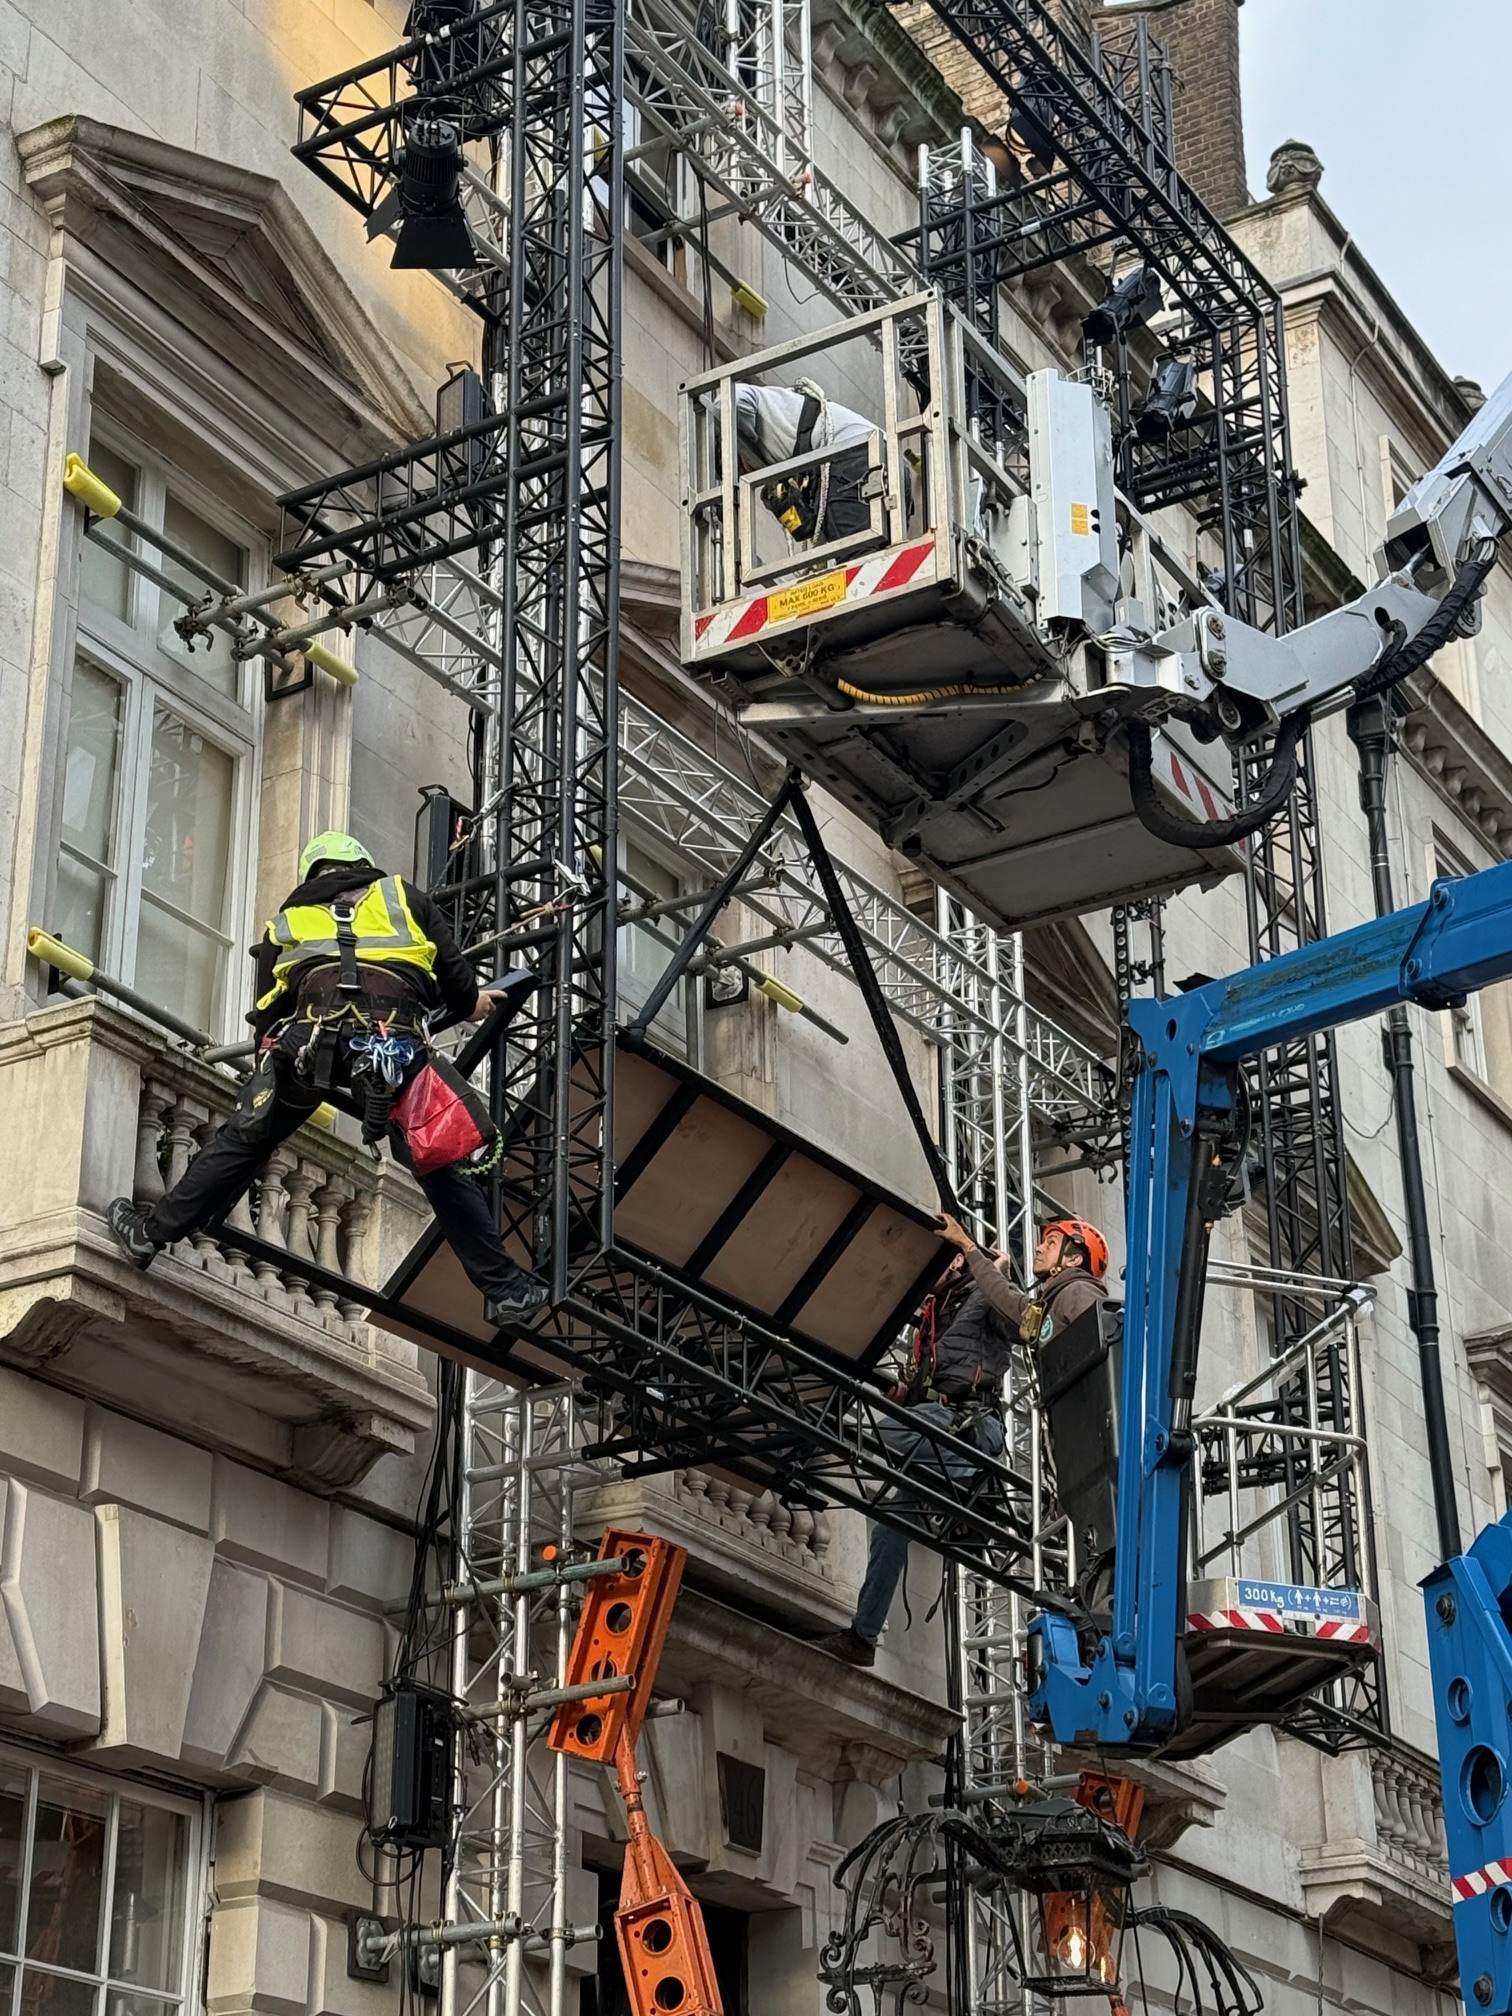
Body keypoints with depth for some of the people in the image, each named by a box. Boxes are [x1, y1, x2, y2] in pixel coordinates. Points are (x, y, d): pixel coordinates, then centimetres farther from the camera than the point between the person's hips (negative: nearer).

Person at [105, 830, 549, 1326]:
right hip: (398, 1040, 0)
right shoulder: (402, 895, 29)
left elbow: (266, 1015, 28)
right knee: (443, 1172, 10)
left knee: (242, 1141, 16)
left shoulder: (287, 921, 32)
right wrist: (470, 1004, 44)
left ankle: (152, 1231, 21)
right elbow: (453, 969, 23)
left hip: (310, 1035, 0)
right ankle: (504, 1288, 11)